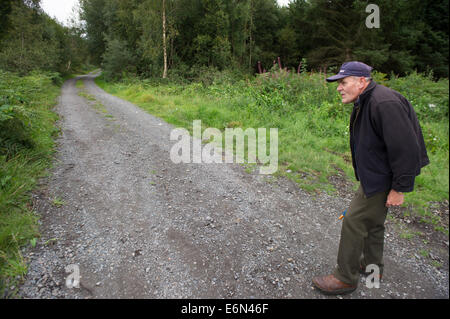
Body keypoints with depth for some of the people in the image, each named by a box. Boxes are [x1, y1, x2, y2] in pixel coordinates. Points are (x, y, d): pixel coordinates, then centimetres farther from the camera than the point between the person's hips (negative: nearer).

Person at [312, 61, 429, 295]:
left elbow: (406, 149, -27)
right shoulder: (365, 102, 8)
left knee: (354, 221, -4)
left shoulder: (385, 103, -26)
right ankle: (372, 266, 42)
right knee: (372, 220, 22)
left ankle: (346, 278, 12)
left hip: (384, 177, -10)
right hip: (375, 174, 10)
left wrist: (400, 188, -23)